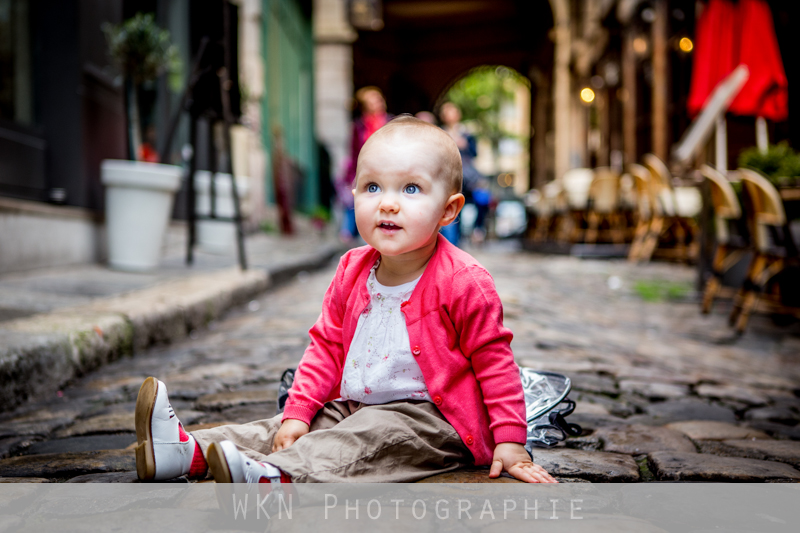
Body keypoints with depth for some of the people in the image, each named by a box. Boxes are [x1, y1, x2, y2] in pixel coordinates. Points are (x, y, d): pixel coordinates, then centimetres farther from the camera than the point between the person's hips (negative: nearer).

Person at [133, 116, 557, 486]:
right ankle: (190, 450, -12)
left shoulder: (463, 283, -16)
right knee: (289, 430, -4)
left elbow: (493, 361, -11)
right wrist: (298, 411, -1)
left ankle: (274, 476, -50)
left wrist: (509, 440, -14)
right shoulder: (352, 272, 2)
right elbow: (327, 346, 8)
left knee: (369, 436, -31)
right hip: (355, 407, 7)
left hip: (431, 417, -7)